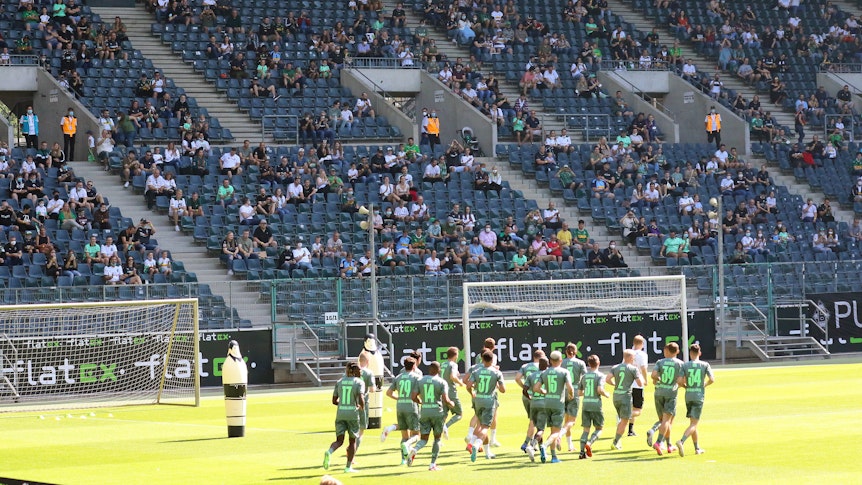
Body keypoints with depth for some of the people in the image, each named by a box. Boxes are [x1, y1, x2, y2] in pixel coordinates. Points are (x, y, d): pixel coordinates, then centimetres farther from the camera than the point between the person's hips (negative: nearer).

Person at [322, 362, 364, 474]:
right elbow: (361, 399, -16)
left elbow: (334, 401, 9)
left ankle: (329, 452, -28)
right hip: (353, 414, -3)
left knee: (339, 441, 4)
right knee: (352, 441, 12)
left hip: (340, 414, 3)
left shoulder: (339, 382, 9)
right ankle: (348, 466, 12)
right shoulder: (359, 382, -4)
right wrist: (362, 407, 5)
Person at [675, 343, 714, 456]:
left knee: (693, 423, 16)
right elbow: (712, 379, -8)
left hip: (688, 396, 3)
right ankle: (681, 442, -29)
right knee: (693, 424, -6)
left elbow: (679, 381, -7)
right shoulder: (705, 365, -2)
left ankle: (697, 448, 21)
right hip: (699, 397, -3)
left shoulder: (685, 365, 0)